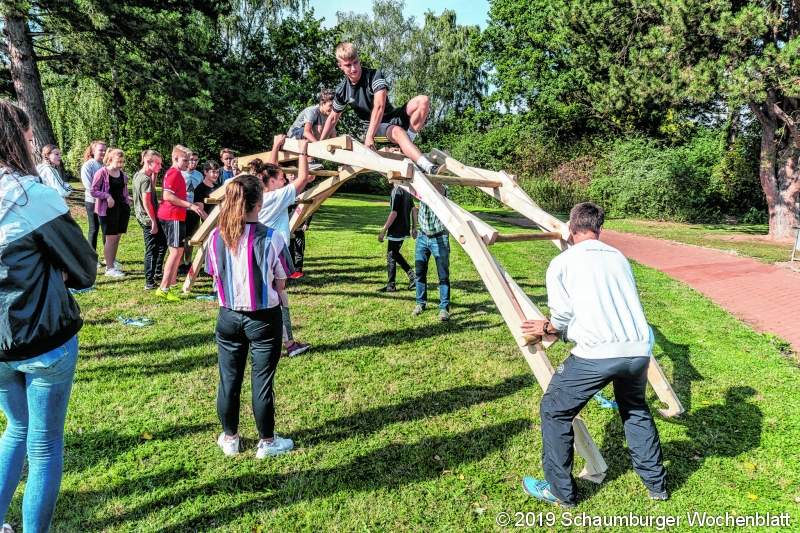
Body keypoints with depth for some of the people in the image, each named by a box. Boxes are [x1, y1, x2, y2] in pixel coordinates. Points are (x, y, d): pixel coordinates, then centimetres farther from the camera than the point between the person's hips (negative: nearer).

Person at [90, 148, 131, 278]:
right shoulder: (102, 173, -10)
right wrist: (107, 196, -22)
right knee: (110, 238, -2)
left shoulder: (123, 174, 8)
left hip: (122, 208, 6)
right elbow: (93, 191, -10)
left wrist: (127, 198, 4)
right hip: (108, 209, -6)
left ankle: (112, 262, 25)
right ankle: (109, 268, 6)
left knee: (117, 237, 12)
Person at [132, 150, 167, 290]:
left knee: (162, 244, 19)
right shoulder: (145, 179, -18)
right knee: (152, 250, -2)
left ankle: (158, 274, 27)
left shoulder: (137, 175, 10)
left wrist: (154, 175, 6)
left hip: (142, 217, 9)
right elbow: (146, 202, -21)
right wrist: (154, 222, -18)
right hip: (149, 218, -9)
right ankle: (150, 282, 5)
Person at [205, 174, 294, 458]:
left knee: (229, 380, 17)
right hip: (264, 318, -3)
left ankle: (229, 438, 33)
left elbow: (216, 277, 4)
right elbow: (280, 285, -8)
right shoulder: (272, 238, -17)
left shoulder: (216, 237, -6)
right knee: (262, 381, 10)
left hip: (228, 316, 3)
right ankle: (266, 442, 25)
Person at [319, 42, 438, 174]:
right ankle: (428, 167, -55)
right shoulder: (343, 91, -4)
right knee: (398, 132, -38)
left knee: (423, 101, -26)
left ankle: (406, 147, -25)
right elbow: (333, 118, 10)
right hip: (375, 126, 0)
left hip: (393, 116, 1)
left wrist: (369, 136, -35)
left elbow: (379, 106, -28)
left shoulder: (374, 75, -15)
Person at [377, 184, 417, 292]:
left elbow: (394, 213, -20)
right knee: (395, 253, 20)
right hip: (404, 229, 8)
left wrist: (383, 230, -16)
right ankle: (413, 277, 15)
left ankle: (391, 285, 9)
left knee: (391, 256, 2)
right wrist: (414, 228, 21)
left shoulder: (396, 191, -16)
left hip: (396, 230, -8)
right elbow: (414, 209, 14)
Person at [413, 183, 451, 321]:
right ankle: (420, 303, 24)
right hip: (423, 236, 4)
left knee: (443, 275, -2)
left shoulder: (442, 189, -10)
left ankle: (444, 308, 6)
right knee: (419, 272, 9)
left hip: (439, 238, -4)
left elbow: (437, 190, -31)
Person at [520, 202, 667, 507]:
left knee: (554, 412, 15)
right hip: (639, 349, 6)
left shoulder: (561, 263, 5)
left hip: (597, 354, -5)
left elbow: (562, 318, -2)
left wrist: (545, 329, 21)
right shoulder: (618, 256, 19)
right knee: (636, 410, 33)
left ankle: (560, 491, 24)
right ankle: (656, 483, 43)